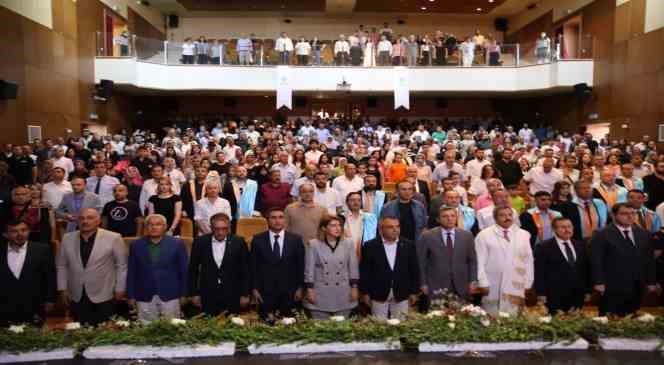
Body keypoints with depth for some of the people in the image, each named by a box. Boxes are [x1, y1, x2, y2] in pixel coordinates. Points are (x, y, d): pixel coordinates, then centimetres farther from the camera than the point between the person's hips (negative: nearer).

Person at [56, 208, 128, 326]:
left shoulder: (113, 238, -9)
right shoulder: (68, 238, 3)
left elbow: (122, 265, -4)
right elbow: (61, 265, 11)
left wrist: (119, 289, -4)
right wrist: (63, 289, 8)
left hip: (104, 297, -3)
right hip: (77, 297, 3)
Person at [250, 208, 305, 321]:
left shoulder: (296, 240, 2)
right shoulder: (258, 240, 1)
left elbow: (300, 266, 5)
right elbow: (253, 266, 4)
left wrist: (300, 288, 2)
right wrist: (254, 289, 0)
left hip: (289, 292, 0)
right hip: (265, 291, 0)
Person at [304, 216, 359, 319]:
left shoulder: (348, 244, 2)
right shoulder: (313, 245, -4)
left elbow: (353, 268, 6)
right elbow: (309, 269, -2)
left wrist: (354, 288, 4)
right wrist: (310, 290, -5)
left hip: (343, 296, 2)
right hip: (321, 295, -2)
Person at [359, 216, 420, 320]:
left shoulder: (408, 245, 2)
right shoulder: (370, 246, -3)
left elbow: (414, 270, 6)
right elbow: (364, 271, -1)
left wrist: (414, 292, 4)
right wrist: (365, 293, -2)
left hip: (401, 296, 2)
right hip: (378, 296, -1)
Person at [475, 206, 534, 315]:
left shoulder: (524, 235, 9)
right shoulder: (484, 235, 0)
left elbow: (528, 261, 10)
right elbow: (480, 261, -2)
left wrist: (527, 285, 5)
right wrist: (483, 284, -7)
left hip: (517, 288, 2)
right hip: (493, 289, -2)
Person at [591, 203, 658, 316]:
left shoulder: (644, 234, 13)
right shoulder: (602, 235, -5)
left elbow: (649, 260, 17)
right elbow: (596, 261, -9)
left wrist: (651, 282, 12)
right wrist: (599, 282, -14)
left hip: (636, 288, 5)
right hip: (612, 288, -5)